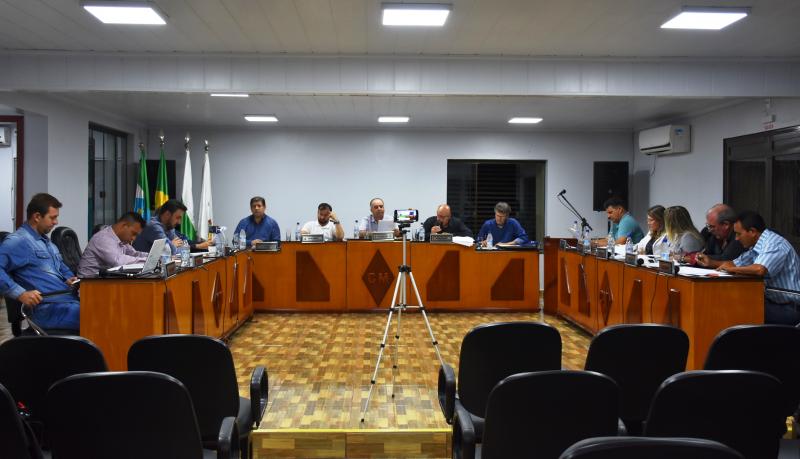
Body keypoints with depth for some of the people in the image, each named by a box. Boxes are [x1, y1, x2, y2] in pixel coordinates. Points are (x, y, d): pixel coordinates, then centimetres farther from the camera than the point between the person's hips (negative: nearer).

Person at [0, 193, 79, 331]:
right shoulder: (18, 241, -2)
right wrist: (20, 293, -20)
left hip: (70, 301, 9)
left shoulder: (48, 242, 27)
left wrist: (69, 279, 18)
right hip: (48, 308, -9)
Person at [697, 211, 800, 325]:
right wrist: (711, 262, 7)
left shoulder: (774, 244, -20)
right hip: (773, 301, 8)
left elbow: (760, 269, -36)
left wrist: (731, 269, -19)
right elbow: (737, 263, 22)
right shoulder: (756, 246, 9)